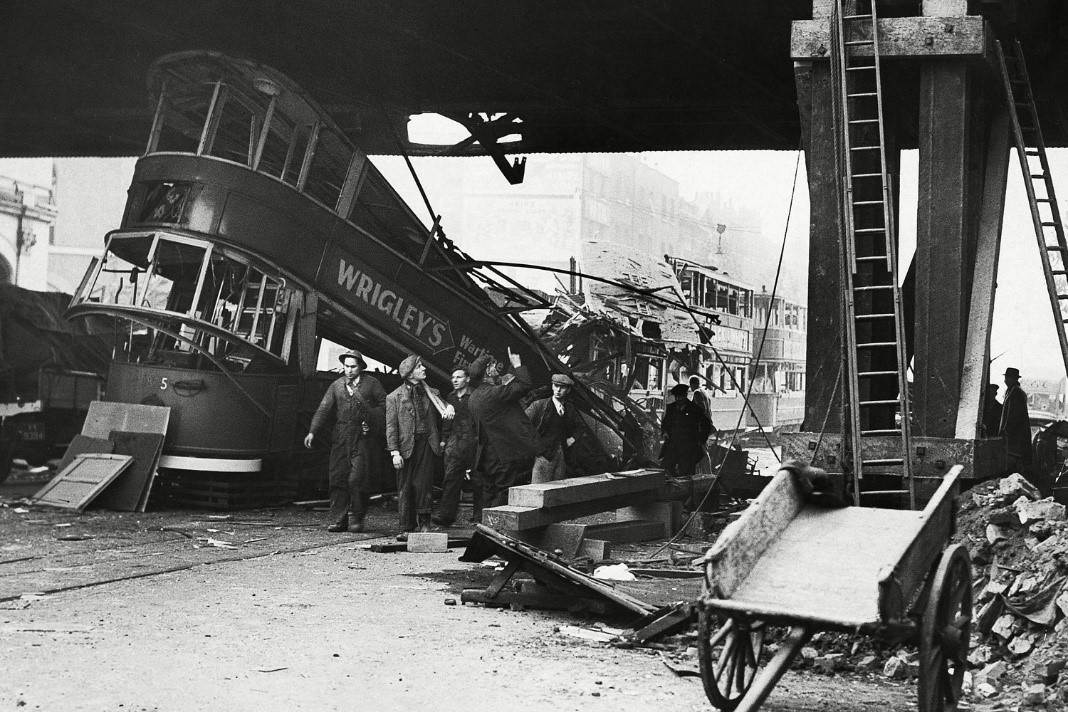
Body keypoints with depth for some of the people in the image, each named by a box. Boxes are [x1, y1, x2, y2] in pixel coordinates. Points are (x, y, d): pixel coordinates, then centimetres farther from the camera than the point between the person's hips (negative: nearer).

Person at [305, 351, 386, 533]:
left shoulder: (371, 383, 6)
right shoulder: (337, 386, 12)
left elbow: (384, 404, 8)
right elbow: (324, 409, 6)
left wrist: (371, 421, -5)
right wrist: (312, 432, -4)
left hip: (362, 437, -3)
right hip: (340, 437, 3)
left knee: (357, 478, -8)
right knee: (338, 478, -1)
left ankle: (356, 519, 3)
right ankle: (338, 520, 3)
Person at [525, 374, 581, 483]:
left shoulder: (570, 411, 13)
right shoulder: (538, 405, -3)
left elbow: (577, 427, 32)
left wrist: (572, 437, 12)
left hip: (562, 458, 5)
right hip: (542, 457, -5)